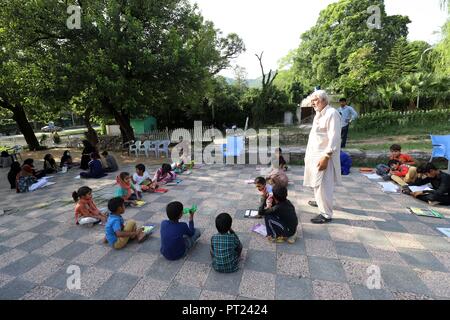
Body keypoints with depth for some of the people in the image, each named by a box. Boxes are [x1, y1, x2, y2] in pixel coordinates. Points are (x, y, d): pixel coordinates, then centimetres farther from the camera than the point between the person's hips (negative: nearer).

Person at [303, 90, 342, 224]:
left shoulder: (332, 114, -15)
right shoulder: (319, 114, 14)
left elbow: (334, 138, -22)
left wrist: (325, 157, -25)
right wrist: (309, 153, 18)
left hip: (323, 156, -9)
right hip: (315, 154, 9)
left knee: (323, 184, -5)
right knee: (317, 182, 22)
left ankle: (326, 214, 6)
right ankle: (320, 202, 42)